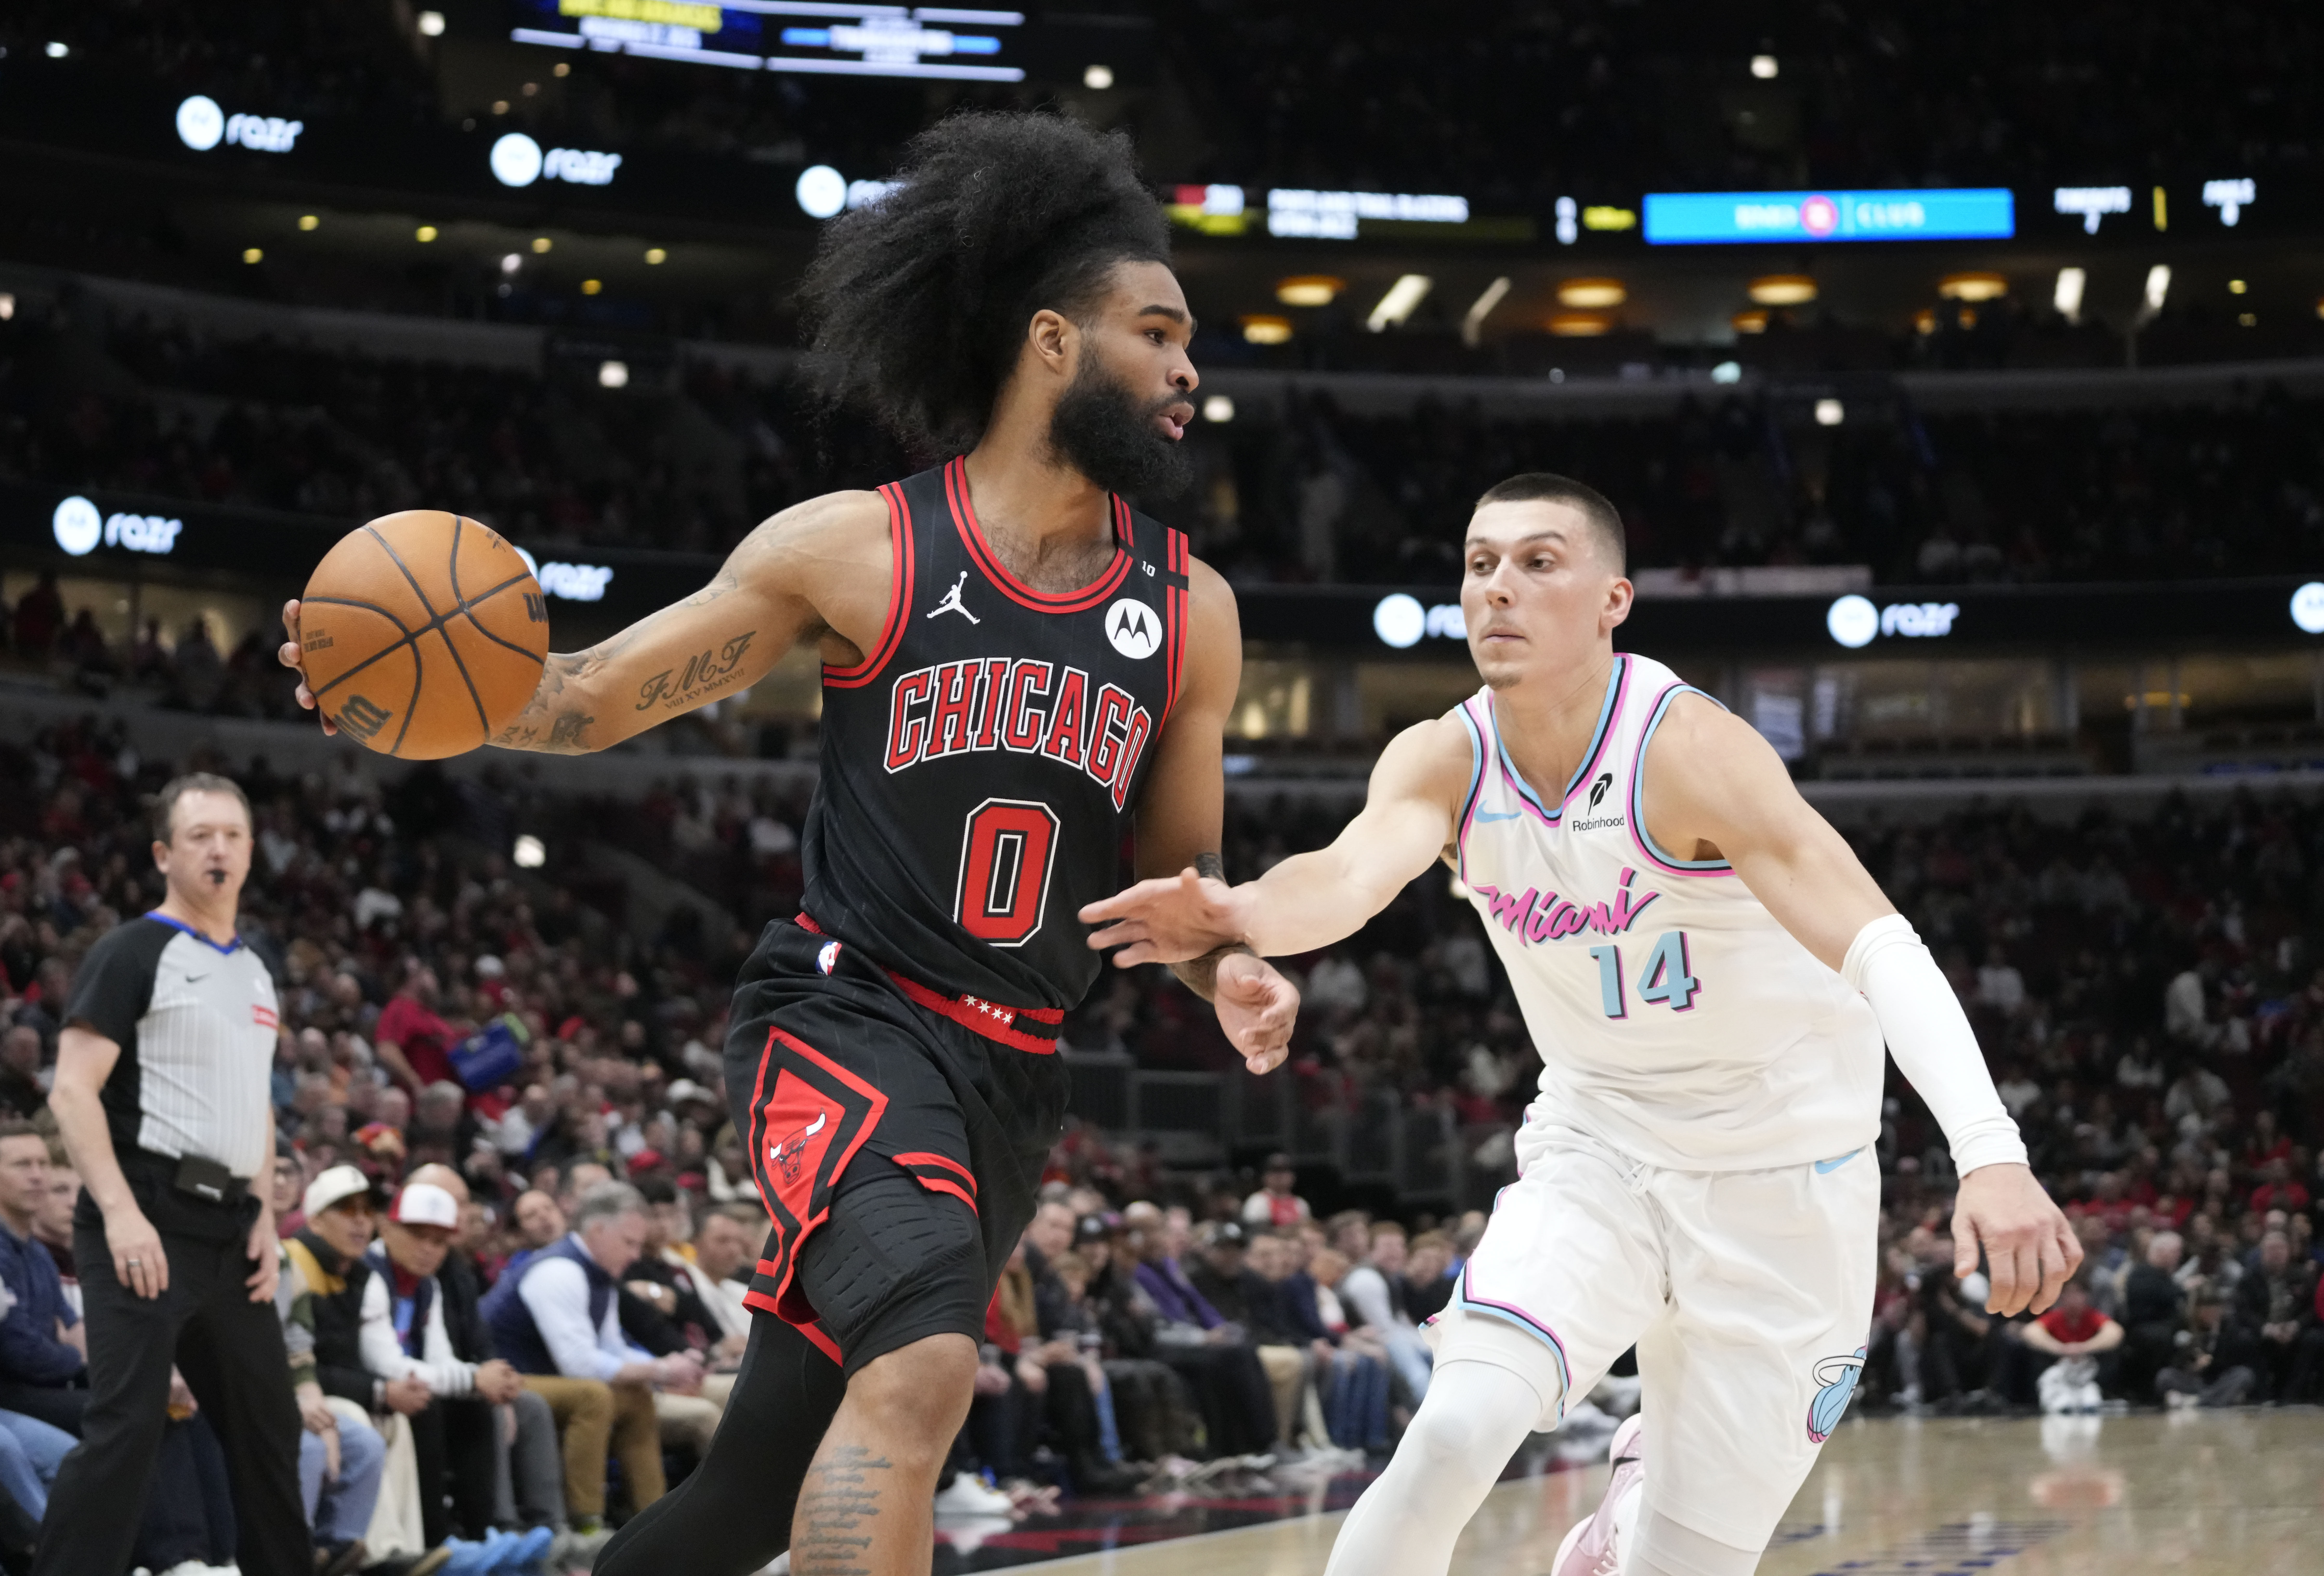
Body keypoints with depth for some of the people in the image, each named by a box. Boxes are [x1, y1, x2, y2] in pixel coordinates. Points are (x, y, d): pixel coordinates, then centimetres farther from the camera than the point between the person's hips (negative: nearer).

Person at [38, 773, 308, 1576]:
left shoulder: (257, 972, 18)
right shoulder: (133, 952, -5)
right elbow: (73, 1092, -11)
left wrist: (264, 1214, 12)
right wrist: (120, 1212, -20)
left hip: (231, 1231, 8)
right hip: (149, 1222, -8)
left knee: (267, 1426, 12)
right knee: (125, 1426, -14)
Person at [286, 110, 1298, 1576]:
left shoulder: (1188, 612, 7)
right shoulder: (855, 549, -4)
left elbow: (1182, 868, 16)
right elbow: (598, 698, 1)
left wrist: (1234, 969, -7)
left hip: (1013, 1077, 5)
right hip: (847, 1024, -5)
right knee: (925, 1363, -31)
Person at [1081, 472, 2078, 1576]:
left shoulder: (1688, 750, -24)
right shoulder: (1444, 762, -10)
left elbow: (1879, 947, -35)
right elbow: (1353, 874, -32)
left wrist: (1991, 1156, -50)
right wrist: (1241, 917, -57)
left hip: (1781, 1161, -3)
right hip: (1597, 1137, 3)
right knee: (1457, 1431, -22)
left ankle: (1648, 1477, 37)